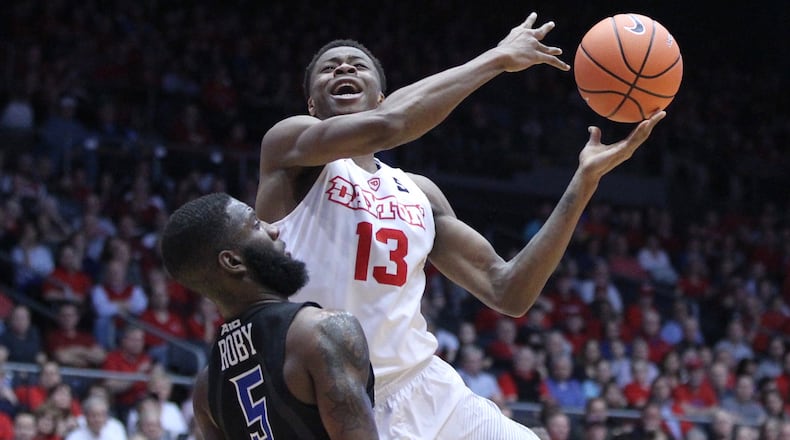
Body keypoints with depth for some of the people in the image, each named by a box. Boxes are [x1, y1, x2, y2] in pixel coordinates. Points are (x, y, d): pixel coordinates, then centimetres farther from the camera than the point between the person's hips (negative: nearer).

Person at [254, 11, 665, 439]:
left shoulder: (419, 193, 17)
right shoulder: (286, 144, -1)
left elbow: (508, 293, 12)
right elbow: (385, 126, -20)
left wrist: (585, 181, 7)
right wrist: (498, 58, -10)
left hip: (426, 394, 6)